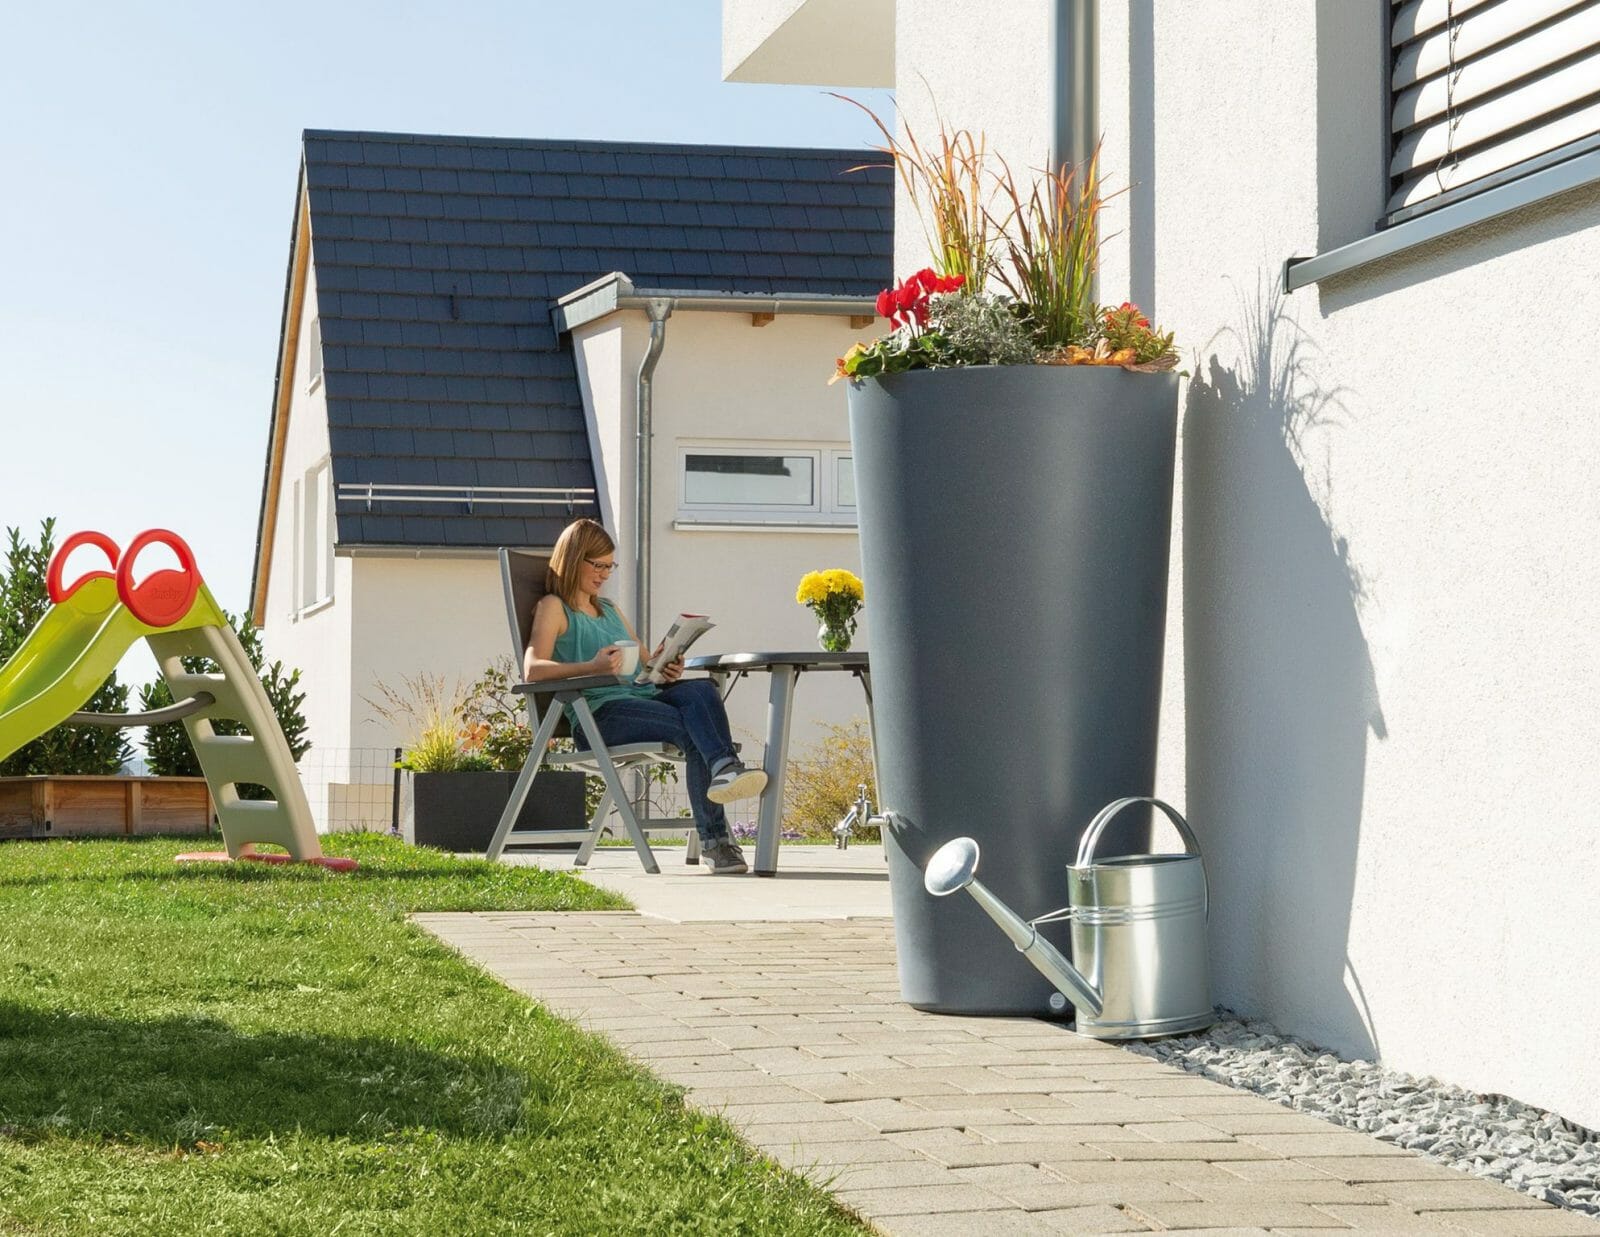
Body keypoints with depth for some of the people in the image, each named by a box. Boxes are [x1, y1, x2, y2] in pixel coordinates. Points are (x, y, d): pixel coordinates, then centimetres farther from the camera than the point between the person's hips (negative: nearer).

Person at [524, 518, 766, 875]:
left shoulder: (609, 608, 31)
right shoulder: (553, 607, 7)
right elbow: (533, 669, -10)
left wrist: (662, 667, 5)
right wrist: (593, 667, -26)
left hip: (642, 696, 6)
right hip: (598, 713, -6)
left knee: (701, 690, -28)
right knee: (693, 729, -31)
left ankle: (725, 769, -52)